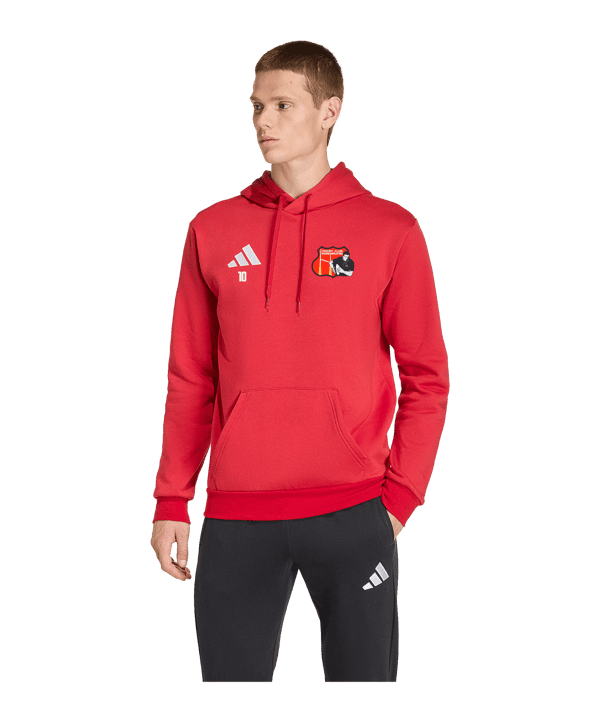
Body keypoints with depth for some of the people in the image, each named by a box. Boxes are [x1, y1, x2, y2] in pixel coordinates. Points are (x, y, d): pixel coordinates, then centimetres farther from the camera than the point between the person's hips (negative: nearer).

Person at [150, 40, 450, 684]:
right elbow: (190, 379, 10)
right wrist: (171, 500, 6)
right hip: (235, 517, 2)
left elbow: (426, 378, 3)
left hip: (352, 512, -1)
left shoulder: (390, 230, 2)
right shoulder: (212, 231, 8)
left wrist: (400, 496, -5)